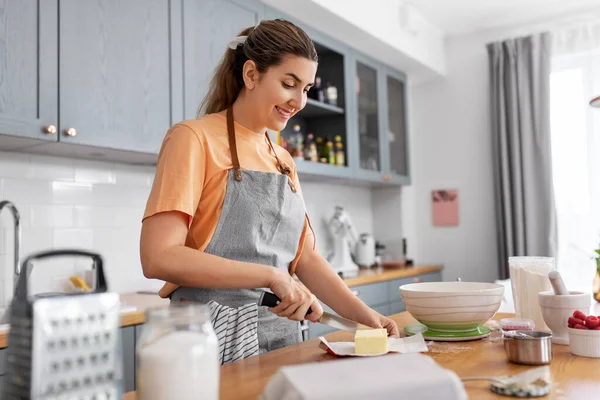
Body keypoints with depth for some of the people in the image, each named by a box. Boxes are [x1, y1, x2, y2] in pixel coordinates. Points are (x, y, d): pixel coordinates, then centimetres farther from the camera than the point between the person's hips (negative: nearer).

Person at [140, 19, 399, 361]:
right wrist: (271, 275, -21)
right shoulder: (194, 139, -8)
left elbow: (306, 258, 11)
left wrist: (364, 315, -1)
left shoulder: (284, 161, 11)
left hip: (283, 339, 6)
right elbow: (158, 257, -19)